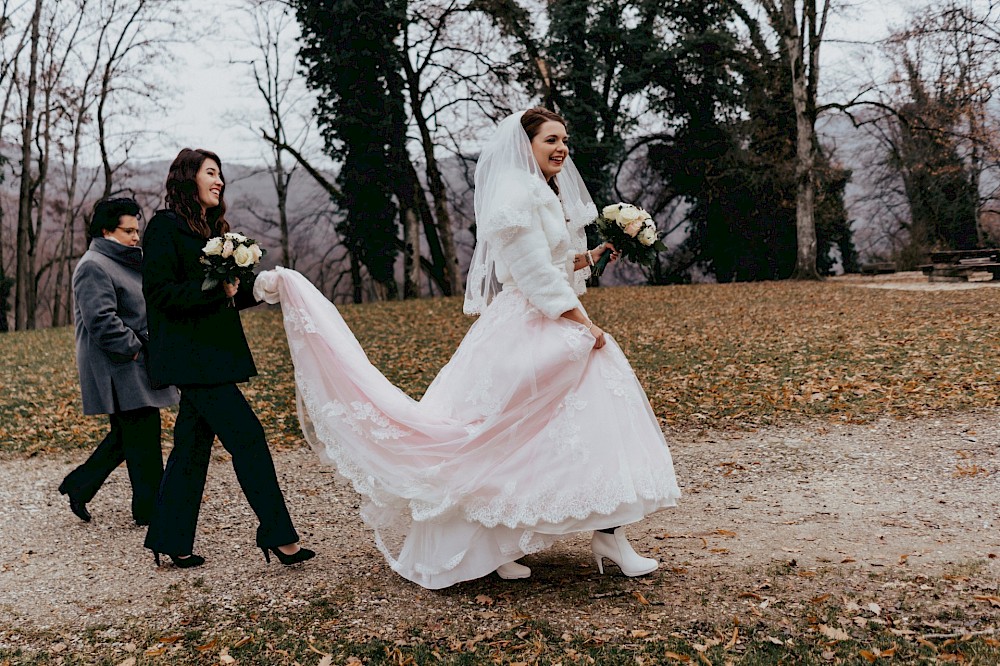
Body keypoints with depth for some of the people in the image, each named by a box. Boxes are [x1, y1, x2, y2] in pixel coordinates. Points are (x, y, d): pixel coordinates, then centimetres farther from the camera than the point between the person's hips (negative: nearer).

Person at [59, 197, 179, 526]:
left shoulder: (123, 262, 19)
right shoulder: (94, 267, -14)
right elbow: (102, 320, -24)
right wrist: (134, 348, -19)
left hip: (132, 367, 10)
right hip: (119, 371, -10)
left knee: (126, 435, 16)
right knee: (142, 438, -5)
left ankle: (78, 485, 27)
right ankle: (150, 510, 4)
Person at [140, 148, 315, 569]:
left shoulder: (210, 229, 19)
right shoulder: (166, 226, -7)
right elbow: (160, 292, -14)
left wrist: (259, 287, 3)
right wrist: (214, 289, -19)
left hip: (211, 354, 9)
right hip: (191, 356, -9)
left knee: (194, 444, 11)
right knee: (246, 436, -10)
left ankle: (172, 542, 19)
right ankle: (277, 535, -5)